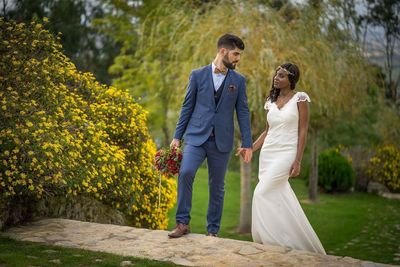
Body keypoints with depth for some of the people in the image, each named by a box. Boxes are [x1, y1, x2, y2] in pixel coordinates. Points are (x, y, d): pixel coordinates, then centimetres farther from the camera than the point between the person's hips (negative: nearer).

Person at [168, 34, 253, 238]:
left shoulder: (239, 81, 7)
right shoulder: (198, 75, 4)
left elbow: (243, 112, 6)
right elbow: (187, 107, 6)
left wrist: (247, 144, 1)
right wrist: (177, 136, 4)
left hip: (222, 141, 2)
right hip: (196, 137, -1)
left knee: (217, 186, 6)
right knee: (186, 172, -22)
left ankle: (212, 231, 18)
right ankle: (183, 223, -11)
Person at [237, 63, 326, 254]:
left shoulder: (300, 98, -3)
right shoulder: (271, 101, 13)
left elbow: (303, 131, -6)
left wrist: (297, 161, -13)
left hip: (286, 153, -6)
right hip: (267, 152, 6)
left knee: (262, 193, -15)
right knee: (277, 198, 4)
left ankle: (272, 239, -3)